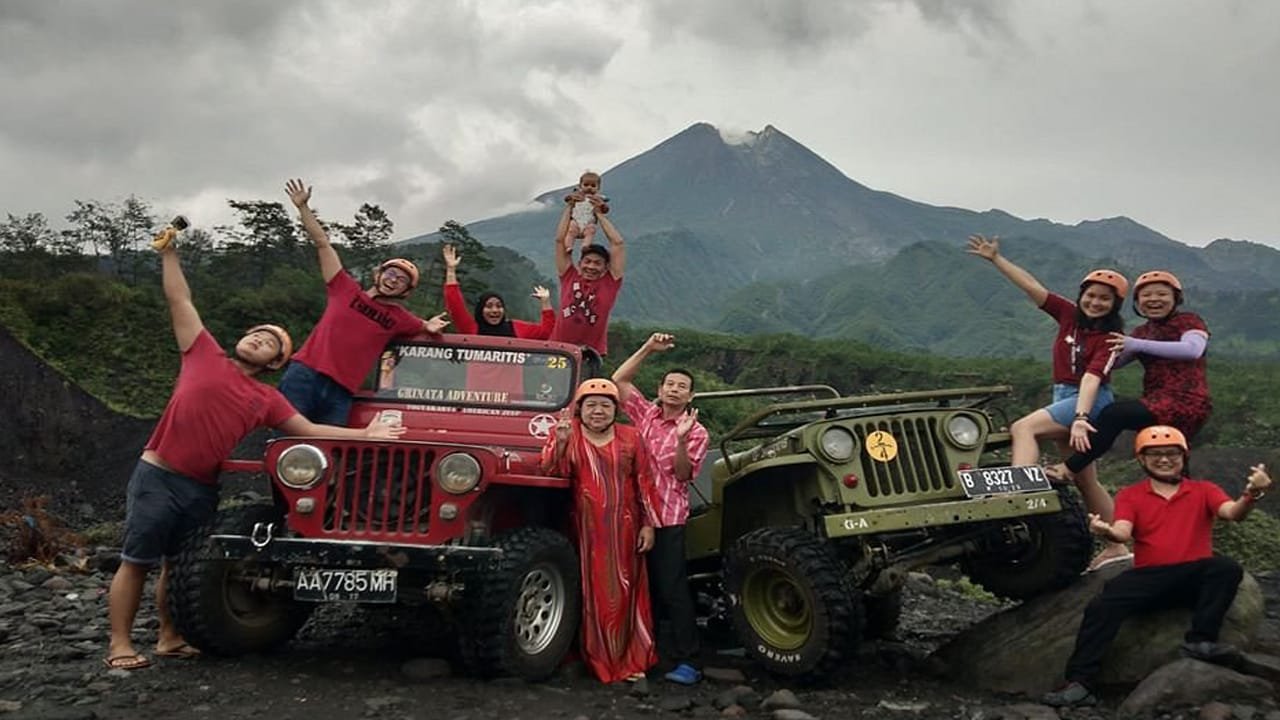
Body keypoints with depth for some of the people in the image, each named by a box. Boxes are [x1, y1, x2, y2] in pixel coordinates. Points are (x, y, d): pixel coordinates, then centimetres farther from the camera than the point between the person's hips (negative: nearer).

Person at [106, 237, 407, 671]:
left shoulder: (267, 400, 10)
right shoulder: (205, 355, 3)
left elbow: (308, 430, 9)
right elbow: (180, 301, 4)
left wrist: (365, 433, 4)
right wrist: (169, 253, 2)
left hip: (202, 488, 4)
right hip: (157, 477, -4)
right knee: (137, 562, 0)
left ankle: (170, 639, 23)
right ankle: (119, 644, 5)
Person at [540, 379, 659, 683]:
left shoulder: (631, 438, 7)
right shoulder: (568, 434, 1)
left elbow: (644, 484, 7)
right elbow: (552, 471, -12)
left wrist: (648, 524, 3)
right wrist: (560, 442, -28)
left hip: (624, 529, 2)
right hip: (586, 530, -2)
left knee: (627, 594, 5)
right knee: (592, 594, 0)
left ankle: (631, 661, 13)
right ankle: (597, 661, 9)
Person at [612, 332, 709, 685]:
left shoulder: (696, 432, -1)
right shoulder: (645, 413, 10)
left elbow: (683, 474, -9)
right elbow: (619, 379, 6)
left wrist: (681, 440, -25)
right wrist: (647, 349, -1)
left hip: (668, 517, -4)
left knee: (671, 588, -8)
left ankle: (686, 661, -5)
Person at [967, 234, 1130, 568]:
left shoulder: (1110, 337, -12)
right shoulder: (1069, 315, 4)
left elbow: (1092, 377, -25)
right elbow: (1032, 287, 1)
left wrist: (1080, 419, -35)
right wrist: (995, 259, -2)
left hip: (1090, 401, -7)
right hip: (1063, 397, 7)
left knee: (1023, 428, -26)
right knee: (1084, 479, 11)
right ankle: (1116, 547, 20)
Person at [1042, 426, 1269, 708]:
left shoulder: (1204, 491, 13)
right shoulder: (1130, 496, 12)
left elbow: (1231, 513, -7)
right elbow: (1123, 533, -6)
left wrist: (1250, 496, -31)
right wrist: (1108, 531, -32)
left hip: (1195, 577, 0)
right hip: (1149, 577, 0)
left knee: (1227, 567, -30)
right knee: (1102, 607, -24)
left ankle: (1201, 641, -27)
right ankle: (1079, 683, -27)